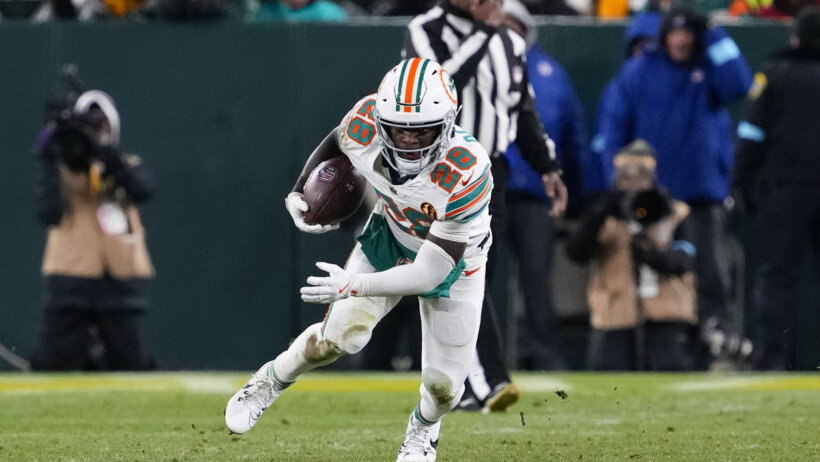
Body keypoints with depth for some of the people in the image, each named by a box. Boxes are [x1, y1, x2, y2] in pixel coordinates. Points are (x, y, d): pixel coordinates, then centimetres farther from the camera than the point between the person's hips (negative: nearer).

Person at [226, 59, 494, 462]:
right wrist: (298, 193, -9)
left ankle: (424, 428, 37)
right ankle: (271, 381, 20)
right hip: (388, 236, 2)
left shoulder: (467, 173, -42)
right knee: (339, 337, -11)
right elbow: (334, 144, -1)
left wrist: (354, 286, -36)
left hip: (451, 260, -2)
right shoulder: (366, 123, -30)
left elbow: (429, 274, -37)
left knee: (443, 384, 0)